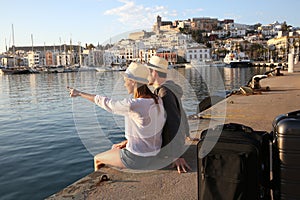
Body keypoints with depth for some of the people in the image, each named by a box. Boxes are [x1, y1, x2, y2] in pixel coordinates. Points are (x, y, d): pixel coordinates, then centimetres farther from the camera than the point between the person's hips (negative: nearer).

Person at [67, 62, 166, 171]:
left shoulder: (132, 106, -29)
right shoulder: (157, 100, -6)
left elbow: (106, 102, -15)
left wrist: (79, 93, 0)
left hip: (137, 158, -7)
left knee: (97, 159, 19)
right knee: (114, 148, 34)